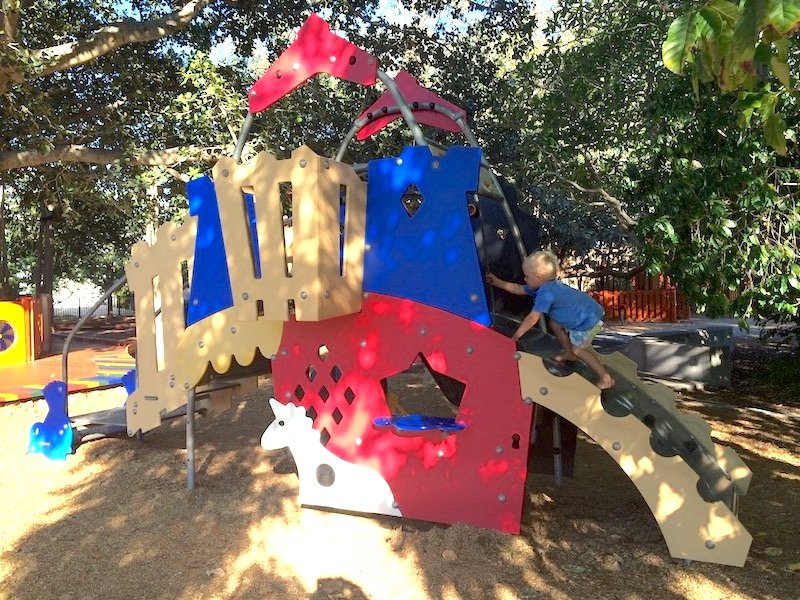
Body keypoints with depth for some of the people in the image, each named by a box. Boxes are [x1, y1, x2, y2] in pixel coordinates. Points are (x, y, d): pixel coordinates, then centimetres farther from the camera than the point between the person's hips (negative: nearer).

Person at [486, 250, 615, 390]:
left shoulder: (546, 293, -28)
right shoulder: (545, 285, 2)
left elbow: (532, 319, -28)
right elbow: (519, 289, 14)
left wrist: (515, 336, -21)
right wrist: (498, 282, 14)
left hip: (590, 318, -10)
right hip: (585, 310, 10)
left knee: (577, 348, -2)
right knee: (554, 324, 18)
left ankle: (606, 378, 3)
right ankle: (569, 355, 33)